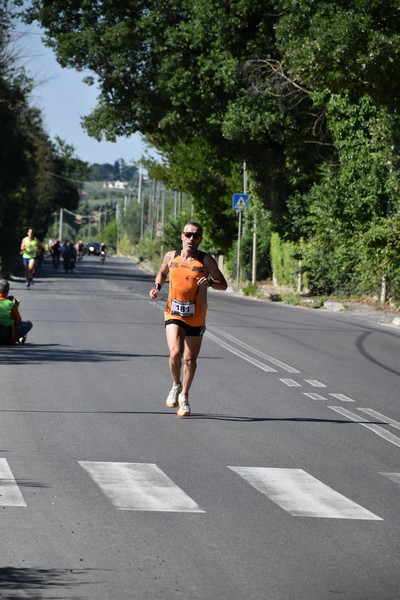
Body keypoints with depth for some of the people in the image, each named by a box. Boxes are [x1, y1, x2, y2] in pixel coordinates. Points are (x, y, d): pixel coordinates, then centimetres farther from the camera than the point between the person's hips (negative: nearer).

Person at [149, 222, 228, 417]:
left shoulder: (206, 260, -6)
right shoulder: (171, 256, 1)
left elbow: (223, 284, -1)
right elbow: (162, 272, 22)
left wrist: (210, 282, -22)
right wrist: (157, 287, 3)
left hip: (196, 317, 0)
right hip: (173, 314, 0)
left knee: (190, 359, 8)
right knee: (175, 353, -19)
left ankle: (184, 396, 29)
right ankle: (176, 386, 10)